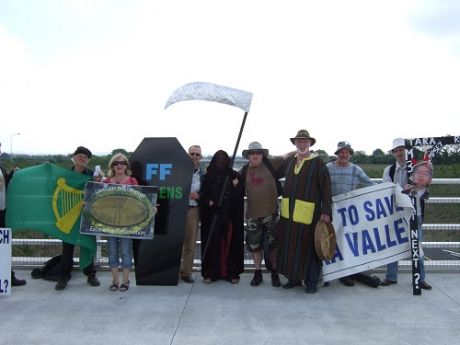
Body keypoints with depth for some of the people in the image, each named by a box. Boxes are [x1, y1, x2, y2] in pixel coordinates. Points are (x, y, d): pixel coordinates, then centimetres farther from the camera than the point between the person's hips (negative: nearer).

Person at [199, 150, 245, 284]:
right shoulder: (208, 176, 6)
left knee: (230, 243, 1)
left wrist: (236, 185, -15)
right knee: (213, 243, -1)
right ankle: (211, 272, 6)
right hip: (213, 216, 0)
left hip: (230, 216, 0)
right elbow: (203, 194, 5)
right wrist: (210, 202, -13)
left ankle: (232, 273, 8)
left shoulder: (234, 176, 6)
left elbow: (241, 195, 4)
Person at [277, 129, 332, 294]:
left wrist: (326, 211, -10)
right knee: (290, 246, 11)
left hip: (308, 214, -5)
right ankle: (294, 278, 24)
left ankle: (311, 282, 13)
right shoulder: (288, 161, 12)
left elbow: (326, 189, -6)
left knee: (308, 248, 1)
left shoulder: (318, 163, -2)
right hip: (288, 213, 5)